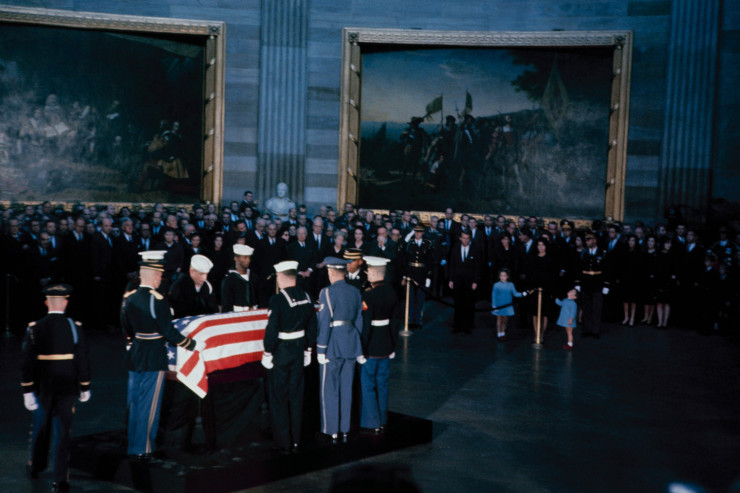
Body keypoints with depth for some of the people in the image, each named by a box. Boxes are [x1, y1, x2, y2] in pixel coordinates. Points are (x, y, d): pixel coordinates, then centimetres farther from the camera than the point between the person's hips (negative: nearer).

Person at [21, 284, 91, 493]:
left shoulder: (35, 328, -7)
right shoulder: (74, 327, -9)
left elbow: (27, 361, -8)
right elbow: (82, 360, -7)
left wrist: (27, 390, -3)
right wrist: (85, 387, 4)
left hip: (42, 387, 1)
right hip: (66, 388, -1)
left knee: (40, 428, 20)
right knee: (62, 432, 4)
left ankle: (35, 466, 40)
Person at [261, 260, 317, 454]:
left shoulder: (278, 300, -19)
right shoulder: (306, 297, 0)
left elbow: (272, 330, -19)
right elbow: (312, 327, 7)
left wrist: (267, 353, -9)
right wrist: (308, 349, 17)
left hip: (281, 351, -6)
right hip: (299, 351, 6)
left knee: (279, 397, 6)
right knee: (296, 396, 14)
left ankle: (283, 443, 12)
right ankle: (296, 441, 21)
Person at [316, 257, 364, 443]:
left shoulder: (327, 292, -13)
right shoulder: (355, 292, 6)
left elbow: (325, 323, -16)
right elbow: (359, 321, 10)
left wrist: (321, 350, -11)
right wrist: (359, 350, 16)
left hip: (333, 345, -6)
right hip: (351, 344, 6)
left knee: (329, 390, 5)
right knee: (346, 389, 13)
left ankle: (331, 431, 12)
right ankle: (345, 430, 20)